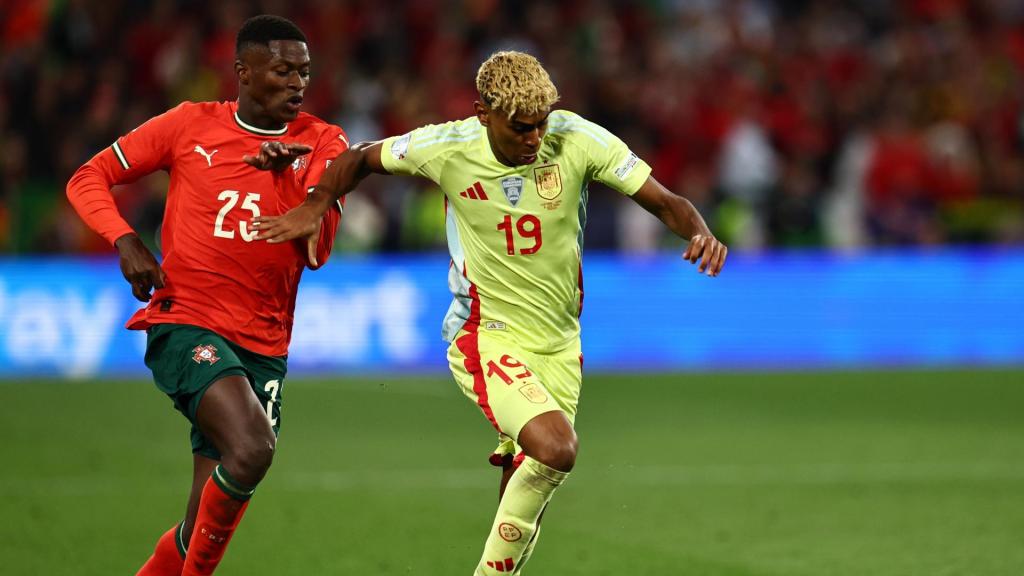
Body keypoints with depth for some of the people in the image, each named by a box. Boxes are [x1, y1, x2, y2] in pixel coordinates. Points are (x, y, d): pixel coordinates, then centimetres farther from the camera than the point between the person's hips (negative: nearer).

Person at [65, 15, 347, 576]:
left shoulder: (323, 144, 6)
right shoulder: (192, 125, 3)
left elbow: (316, 249, -4)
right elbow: (88, 179, 9)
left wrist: (285, 172, -18)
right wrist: (125, 240, -9)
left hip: (263, 346, 4)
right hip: (184, 324, -3)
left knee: (207, 522, 2)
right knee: (252, 448, -29)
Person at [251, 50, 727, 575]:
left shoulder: (579, 141, -12)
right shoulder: (447, 148, -14)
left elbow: (664, 202, -8)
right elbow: (360, 158, 5)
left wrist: (699, 231, -27)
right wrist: (313, 209, -5)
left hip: (559, 344, 3)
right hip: (485, 335, -3)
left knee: (523, 503, 8)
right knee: (555, 448, -28)